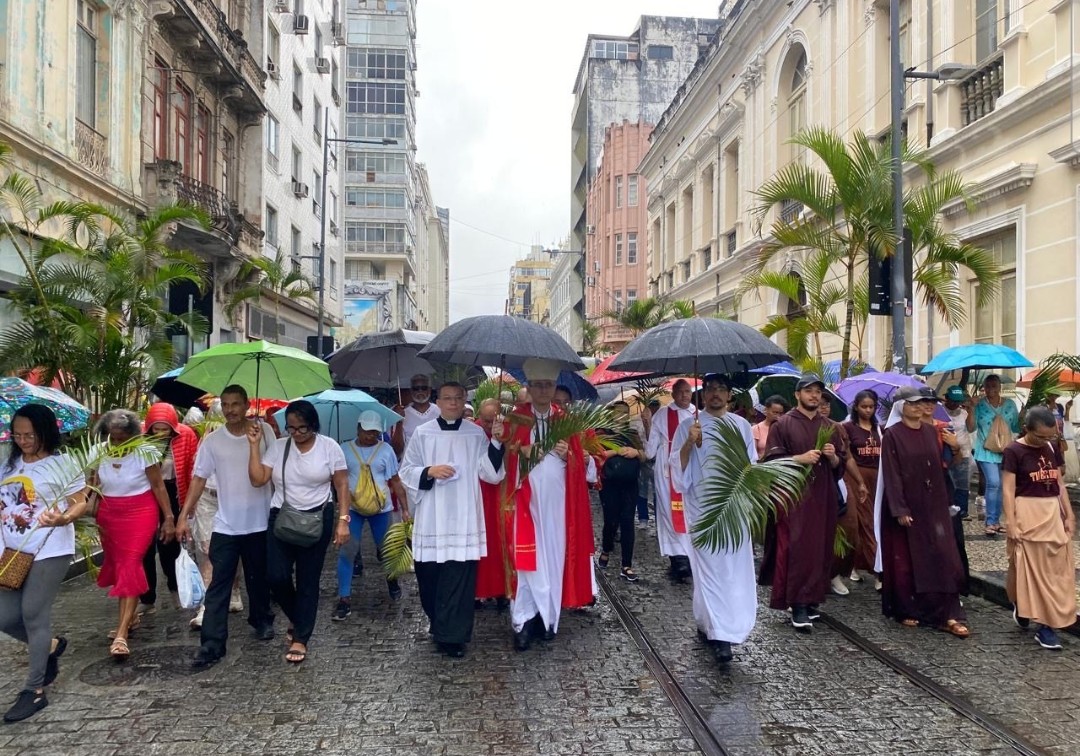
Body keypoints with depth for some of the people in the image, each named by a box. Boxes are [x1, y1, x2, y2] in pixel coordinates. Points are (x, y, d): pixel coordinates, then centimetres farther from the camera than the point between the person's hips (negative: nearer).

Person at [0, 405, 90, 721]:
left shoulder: (61, 464, -8)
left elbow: (80, 502, -9)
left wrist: (63, 519, -28)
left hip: (49, 551, -6)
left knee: (33, 614, -3)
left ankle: (35, 690, 9)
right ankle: (51, 647, 34)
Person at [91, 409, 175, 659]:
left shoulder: (144, 452, -14)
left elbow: (158, 486, -8)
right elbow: (96, 486, 9)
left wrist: (169, 518, -8)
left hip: (140, 514, -5)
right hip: (108, 515, 5)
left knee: (130, 566, -11)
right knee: (116, 565, 11)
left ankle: (121, 633, -13)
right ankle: (129, 617, 29)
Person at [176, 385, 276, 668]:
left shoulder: (264, 431, -4)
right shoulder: (212, 440, -3)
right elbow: (199, 478, -1)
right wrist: (184, 516, -5)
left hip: (259, 522, 0)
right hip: (225, 525, 0)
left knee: (258, 578, 16)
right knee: (218, 586, -2)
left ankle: (262, 619, 38)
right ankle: (211, 644, 1)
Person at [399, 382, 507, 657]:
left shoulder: (476, 434, 2)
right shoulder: (423, 433, 2)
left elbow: (490, 474, -2)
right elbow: (406, 470, 5)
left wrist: (496, 442, -15)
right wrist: (429, 472, -12)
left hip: (463, 517, -1)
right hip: (431, 517, 1)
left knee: (459, 578, -3)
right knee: (429, 575, 9)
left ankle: (451, 635, 6)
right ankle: (439, 623, 33)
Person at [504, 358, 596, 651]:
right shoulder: (516, 418, 2)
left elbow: (583, 463, 8)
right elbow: (503, 458, 3)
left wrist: (568, 456, -12)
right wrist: (519, 452, -15)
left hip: (557, 501, 2)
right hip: (526, 499, -2)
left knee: (554, 556, 6)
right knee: (526, 558, -4)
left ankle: (547, 616, 19)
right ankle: (524, 620, 3)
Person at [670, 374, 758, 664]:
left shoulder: (741, 426, 8)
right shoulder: (689, 426, 1)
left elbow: (751, 466, 13)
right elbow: (677, 467, -4)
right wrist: (690, 442, -20)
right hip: (703, 507, -3)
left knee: (736, 568, 3)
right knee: (710, 568, -4)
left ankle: (709, 624, 19)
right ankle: (718, 633, 0)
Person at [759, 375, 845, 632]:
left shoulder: (830, 427, 14)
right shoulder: (783, 424, -1)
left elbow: (840, 465, 16)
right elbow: (772, 460, -6)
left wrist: (832, 456, -5)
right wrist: (801, 458, -17)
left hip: (823, 497, 5)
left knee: (820, 549, 5)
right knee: (796, 549, -10)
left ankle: (811, 600, 16)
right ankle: (798, 606, -6)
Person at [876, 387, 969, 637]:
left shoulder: (931, 431, 8)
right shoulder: (892, 435, -8)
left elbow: (939, 467, 13)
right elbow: (892, 475, -13)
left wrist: (946, 501, 10)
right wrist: (899, 509, -18)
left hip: (933, 505, 5)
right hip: (906, 504, -5)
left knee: (943, 557, 0)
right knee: (905, 559, 5)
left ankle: (947, 616, 3)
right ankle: (906, 611, 18)